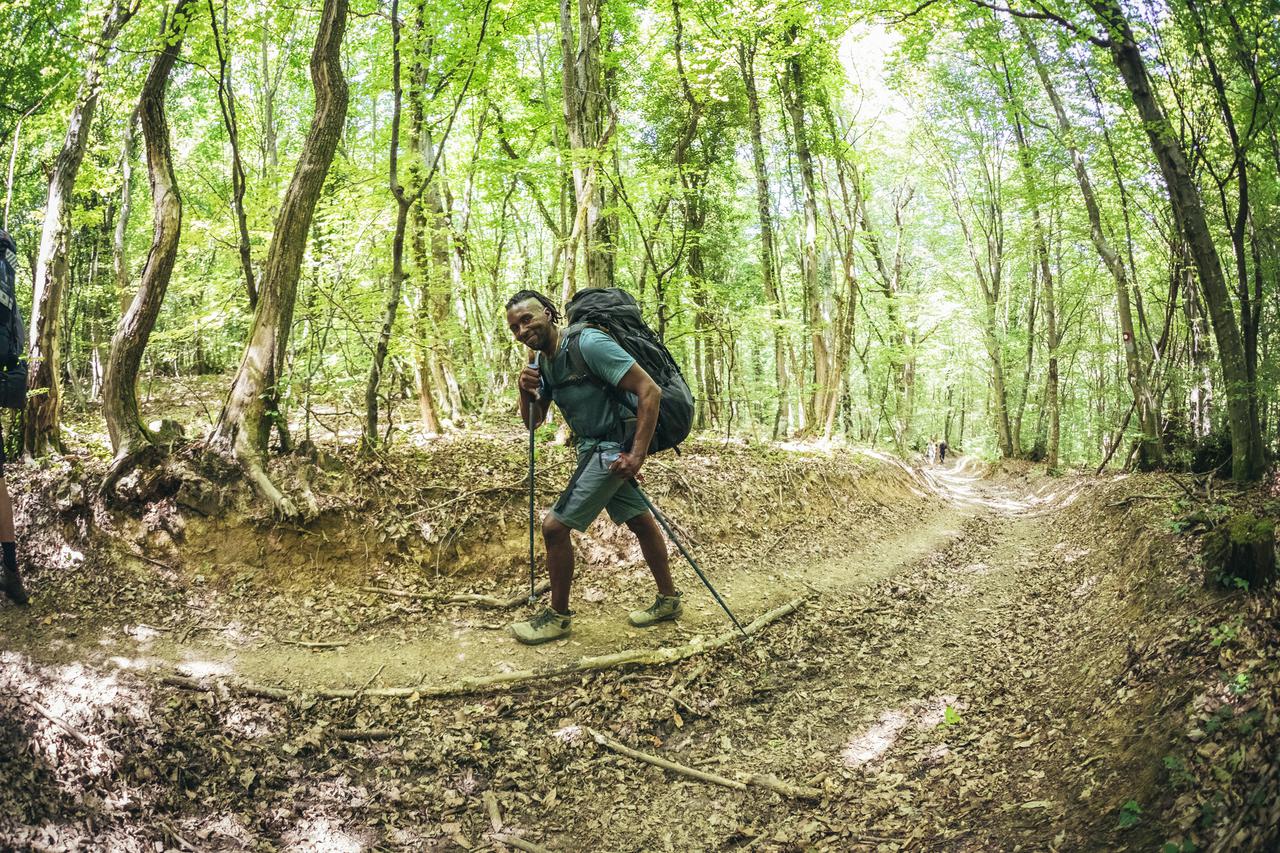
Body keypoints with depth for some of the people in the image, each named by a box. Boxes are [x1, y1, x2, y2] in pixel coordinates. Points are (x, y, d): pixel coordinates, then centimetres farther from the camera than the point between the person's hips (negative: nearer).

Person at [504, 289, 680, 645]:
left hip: (614, 448, -9)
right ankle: (668, 599, 34)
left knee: (555, 525, -8)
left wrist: (637, 455, -29)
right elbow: (534, 421, 11)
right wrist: (526, 393, -11)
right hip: (593, 447, 9)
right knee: (639, 520, 19)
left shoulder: (589, 344, -23)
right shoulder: (541, 361, 5)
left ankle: (558, 616, 8)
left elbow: (650, 391, -26)